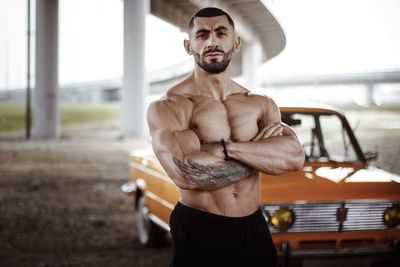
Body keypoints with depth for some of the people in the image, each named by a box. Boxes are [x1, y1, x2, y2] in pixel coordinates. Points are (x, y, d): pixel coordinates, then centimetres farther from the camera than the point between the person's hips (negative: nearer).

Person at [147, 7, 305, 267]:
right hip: (198, 232, -4)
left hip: (254, 228, 4)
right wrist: (260, 151, -13)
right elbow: (185, 173, -25)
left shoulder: (262, 104, 6)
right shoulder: (169, 106, -9)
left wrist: (226, 148, -21)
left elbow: (295, 156, -10)